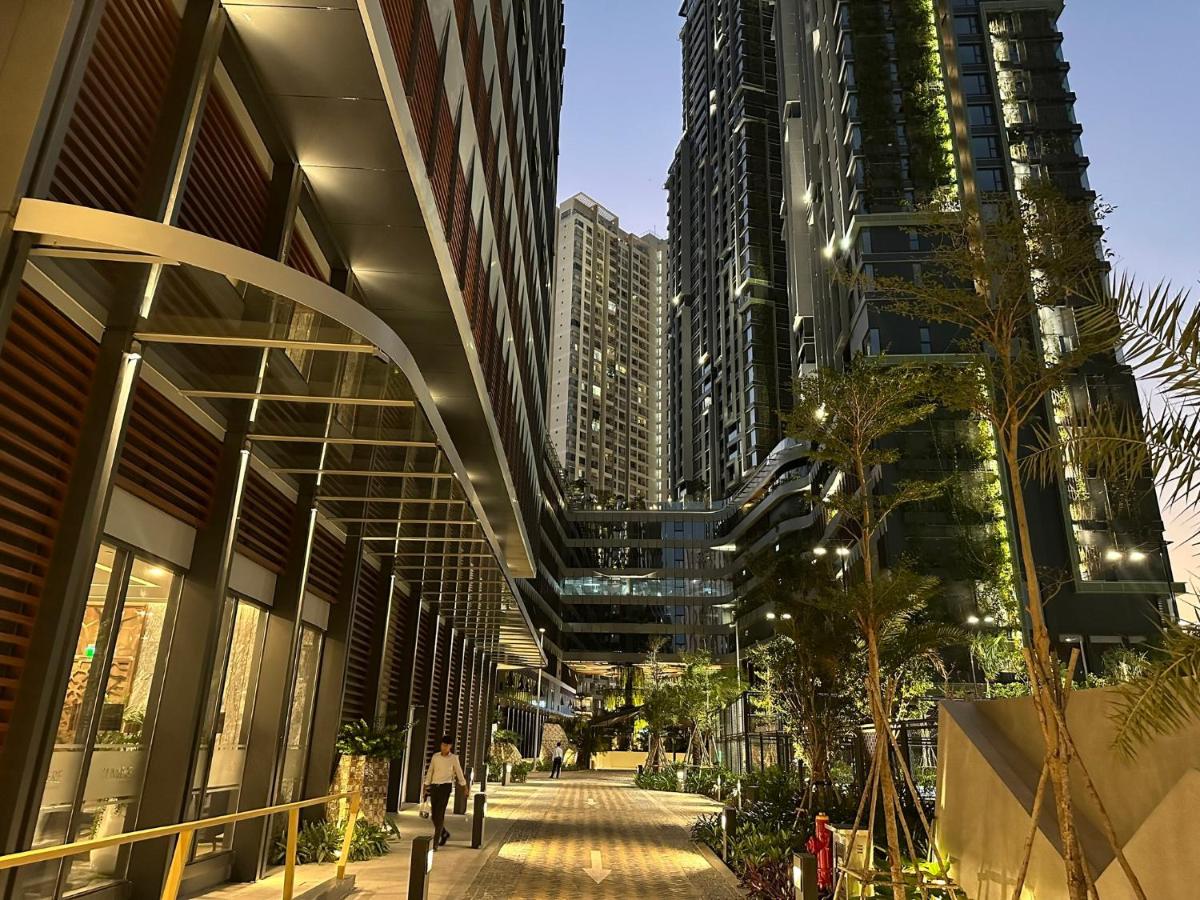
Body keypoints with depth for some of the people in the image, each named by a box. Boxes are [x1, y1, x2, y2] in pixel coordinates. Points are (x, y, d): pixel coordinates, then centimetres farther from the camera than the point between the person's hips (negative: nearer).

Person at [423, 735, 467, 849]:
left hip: (446, 786, -4)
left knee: (440, 814, -11)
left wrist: (465, 787, 6)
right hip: (434, 786, 4)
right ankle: (444, 834, 31)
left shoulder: (454, 758, -1)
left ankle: (436, 842, -5)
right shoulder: (435, 756, 6)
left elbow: (459, 773, 5)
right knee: (433, 815, 7)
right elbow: (430, 772, 11)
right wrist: (426, 787, 9)